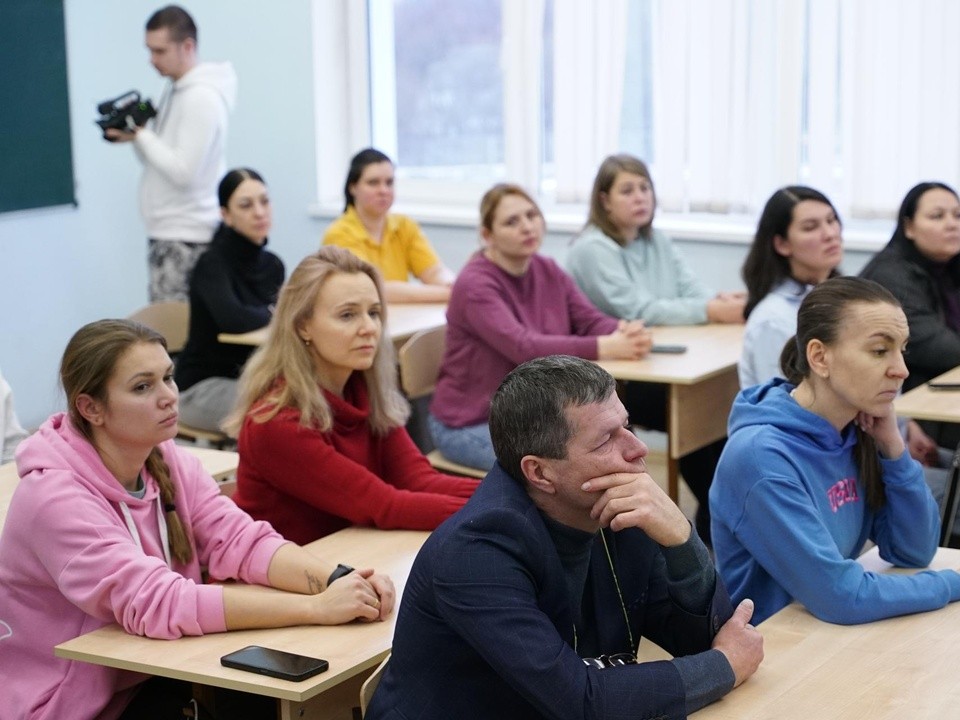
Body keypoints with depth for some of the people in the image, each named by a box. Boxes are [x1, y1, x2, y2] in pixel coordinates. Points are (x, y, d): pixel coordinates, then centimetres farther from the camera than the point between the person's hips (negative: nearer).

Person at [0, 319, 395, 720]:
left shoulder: (170, 464, 1)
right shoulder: (53, 496, -23)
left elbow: (242, 541, -9)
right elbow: (158, 603, -32)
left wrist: (338, 581, -29)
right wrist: (318, 608, -35)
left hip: (150, 681, 7)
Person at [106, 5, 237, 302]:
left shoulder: (202, 98, -14)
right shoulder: (175, 91, 15)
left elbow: (184, 172, -21)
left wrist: (141, 134, -13)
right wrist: (136, 135, 1)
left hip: (185, 238, -9)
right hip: (167, 232, 9)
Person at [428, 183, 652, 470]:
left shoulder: (548, 272, 4)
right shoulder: (475, 285, -20)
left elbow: (590, 321, -3)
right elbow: (524, 347, -32)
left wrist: (624, 332, -28)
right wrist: (606, 348, -39)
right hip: (471, 424, -7)